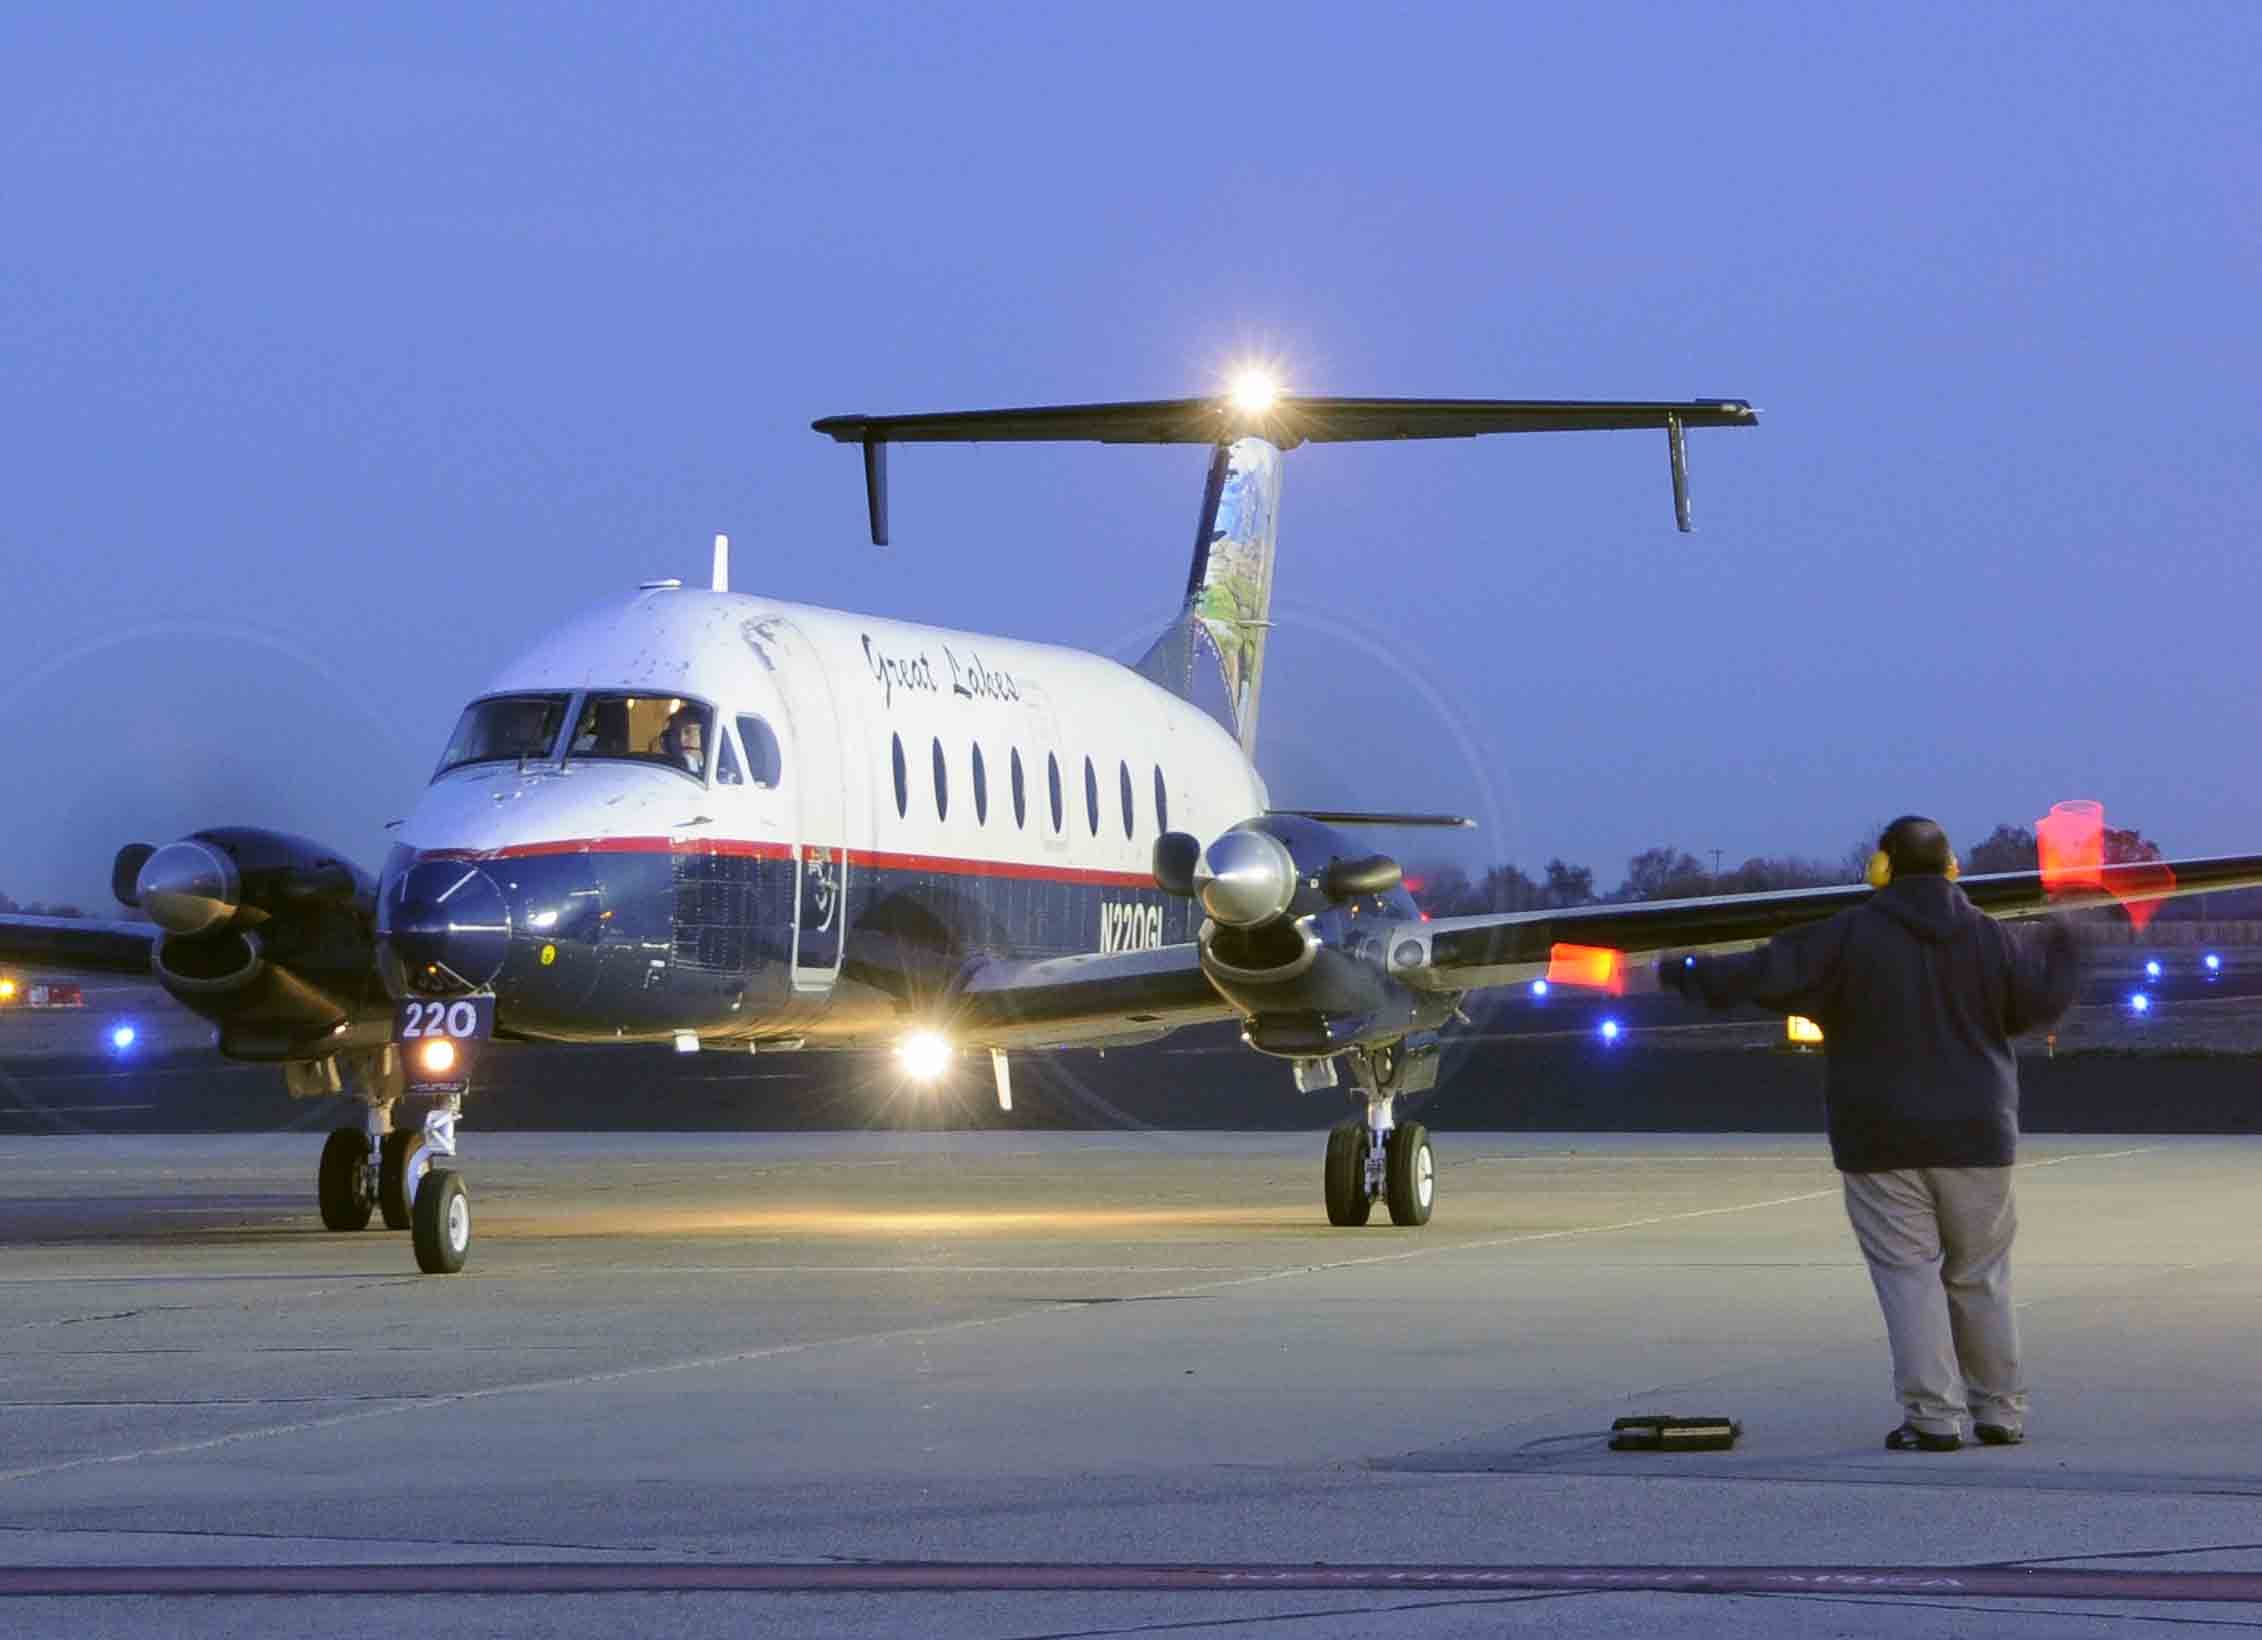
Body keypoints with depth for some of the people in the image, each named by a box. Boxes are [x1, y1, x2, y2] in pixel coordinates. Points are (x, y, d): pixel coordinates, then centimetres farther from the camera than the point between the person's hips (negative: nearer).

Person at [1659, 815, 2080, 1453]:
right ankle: (2002, 1413, 15)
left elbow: (1770, 974, -10)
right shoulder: (1988, 937, 1)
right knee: (1980, 1280, 11)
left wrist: (1687, 974, 2)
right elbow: (2041, 999, 10)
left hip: (1883, 1141, -3)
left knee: (1909, 1276, -2)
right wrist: (2059, 945, 31)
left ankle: (1934, 1417, -7)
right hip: (1974, 1137, 3)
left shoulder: (1851, 936, -7)